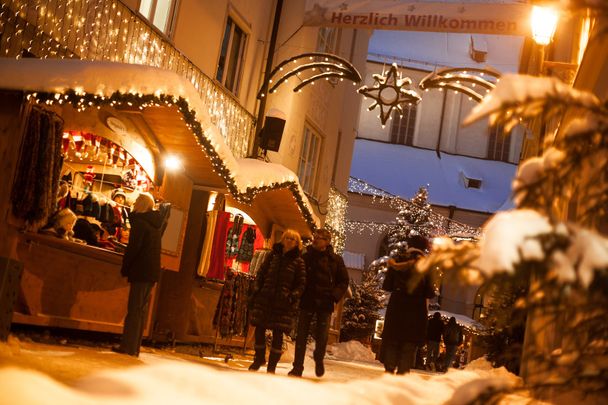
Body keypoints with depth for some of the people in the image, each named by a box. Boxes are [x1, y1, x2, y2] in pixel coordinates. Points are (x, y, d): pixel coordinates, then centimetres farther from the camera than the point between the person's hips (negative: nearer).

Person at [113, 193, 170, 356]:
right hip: (153, 271, 8)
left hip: (141, 271, -8)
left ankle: (128, 346, -8)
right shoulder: (156, 222, 11)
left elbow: (133, 247, -15)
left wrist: (125, 268, -7)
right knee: (141, 309, 10)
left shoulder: (139, 222, -11)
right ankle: (135, 347, 13)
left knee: (134, 309, -7)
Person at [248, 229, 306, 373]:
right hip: (264, 298, 3)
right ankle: (259, 358, 24)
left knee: (278, 333, -1)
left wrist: (293, 296, -12)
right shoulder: (273, 256, 11)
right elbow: (261, 274, 14)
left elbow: (301, 284, 2)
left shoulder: (298, 261, 2)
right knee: (259, 329, 5)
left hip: (283, 302, -3)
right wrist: (256, 290, 3)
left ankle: (272, 365, 9)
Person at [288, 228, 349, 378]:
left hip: (325, 304, 0)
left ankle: (319, 359, 30)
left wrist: (335, 295, -7)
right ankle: (297, 367, 9)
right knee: (301, 335, 1)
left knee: (322, 337, 2)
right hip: (306, 302, 1)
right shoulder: (305, 257, 3)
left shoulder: (336, 260, 3)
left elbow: (344, 281, 7)